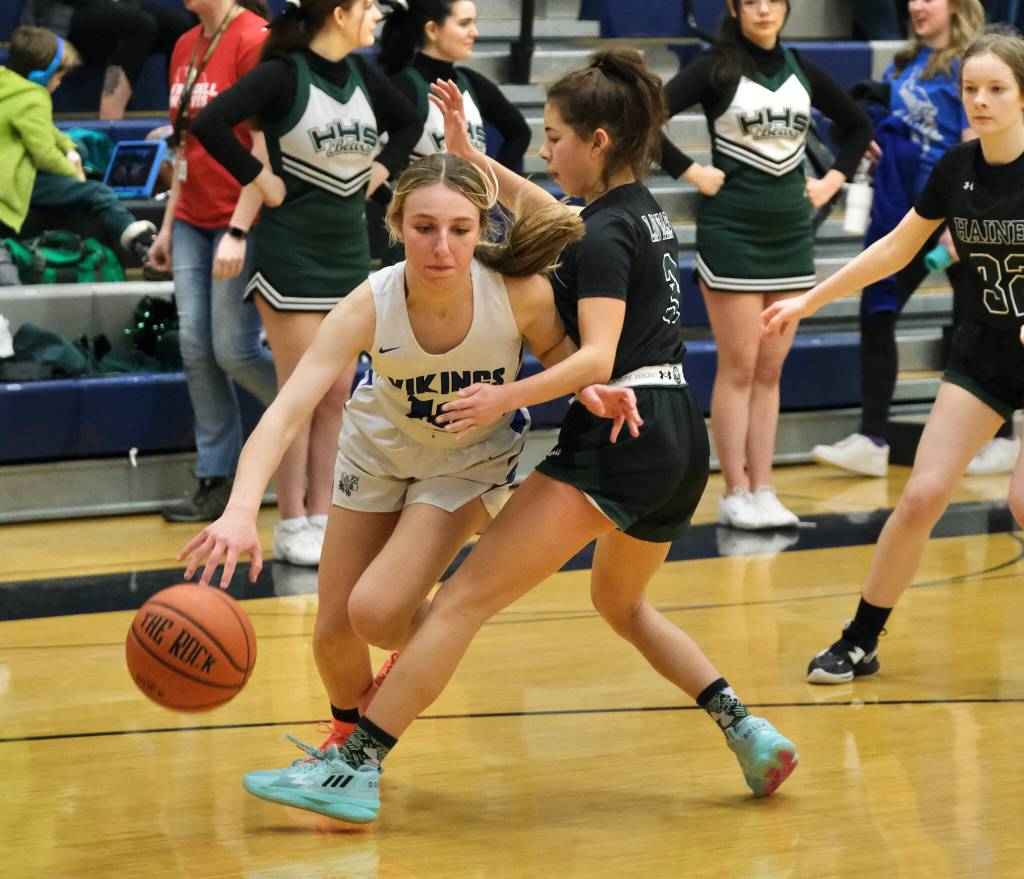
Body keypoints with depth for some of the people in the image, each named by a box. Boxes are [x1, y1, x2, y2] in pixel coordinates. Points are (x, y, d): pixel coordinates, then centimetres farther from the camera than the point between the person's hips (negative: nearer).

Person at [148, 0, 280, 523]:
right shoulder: (186, 48, 12)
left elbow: (266, 150, -17)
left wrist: (238, 231, -20)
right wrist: (168, 226, 16)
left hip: (240, 224, -8)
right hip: (192, 221, 8)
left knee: (234, 350, -6)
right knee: (196, 348, 3)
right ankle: (215, 483, 8)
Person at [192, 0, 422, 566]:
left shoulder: (361, 74, 6)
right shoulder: (284, 73, -14)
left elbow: (409, 124, 24)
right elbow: (210, 123, -26)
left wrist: (381, 171, 9)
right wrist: (261, 179, -19)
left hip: (348, 249, 7)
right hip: (291, 249, -7)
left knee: (337, 396, 9)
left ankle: (322, 519, 16)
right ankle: (292, 527, 5)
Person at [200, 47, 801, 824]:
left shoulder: (604, 236, -11)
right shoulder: (643, 210, 15)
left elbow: (597, 358, -24)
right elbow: (541, 207, 33)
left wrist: (510, 398, -34)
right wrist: (469, 154, 25)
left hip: (616, 442, -10)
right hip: (683, 440, 10)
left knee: (466, 600, -12)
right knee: (620, 601, 33)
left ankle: (356, 768, -19)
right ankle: (746, 729, 20)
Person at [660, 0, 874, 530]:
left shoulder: (802, 71, 9)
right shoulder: (716, 68, -6)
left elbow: (858, 126, 23)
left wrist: (833, 181, 11)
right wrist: (691, 172, -15)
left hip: (791, 231, 5)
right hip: (731, 230, -5)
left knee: (770, 371, 7)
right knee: (738, 368, -3)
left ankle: (763, 492, 11)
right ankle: (735, 495, 2)